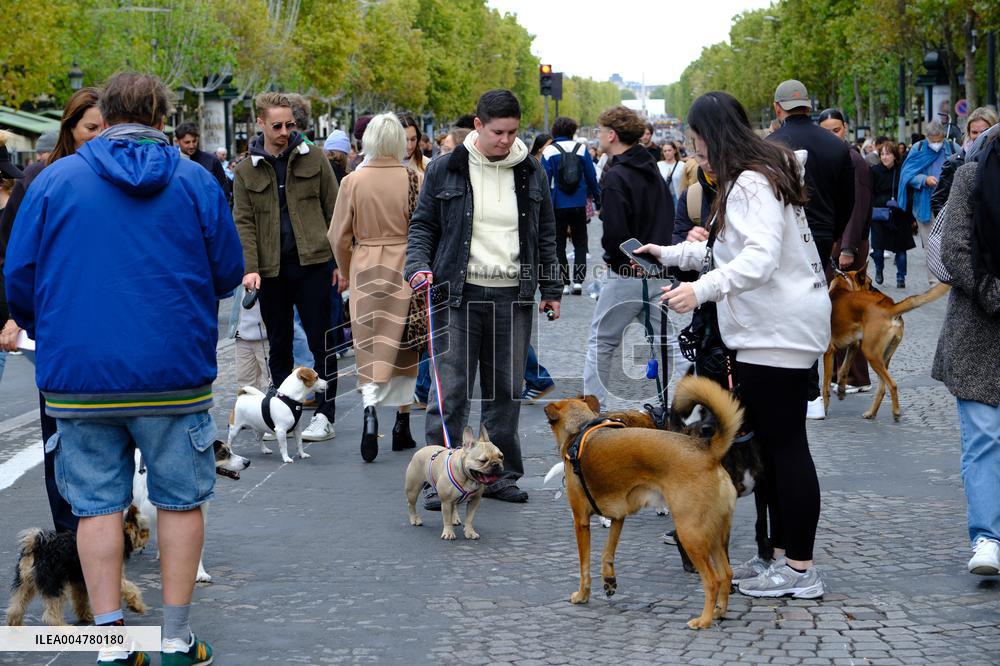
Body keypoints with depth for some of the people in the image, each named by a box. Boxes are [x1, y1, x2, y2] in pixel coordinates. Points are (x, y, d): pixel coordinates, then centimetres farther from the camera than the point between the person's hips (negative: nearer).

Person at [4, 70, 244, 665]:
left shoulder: (55, 180, 1)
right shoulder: (196, 181, 1)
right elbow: (228, 274, 6)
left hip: (78, 374, 1)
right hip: (174, 371, 0)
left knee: (98, 504, 7)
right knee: (180, 501, 9)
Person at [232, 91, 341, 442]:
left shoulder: (313, 159, 4)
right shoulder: (246, 170, 7)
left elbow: (334, 210, 4)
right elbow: (243, 222, 3)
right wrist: (249, 267, -10)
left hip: (313, 262, -2)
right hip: (271, 268, 2)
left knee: (320, 341, -1)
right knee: (278, 345, 10)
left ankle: (325, 416, 3)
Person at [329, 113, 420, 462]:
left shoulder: (353, 182, -5)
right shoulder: (416, 180, -8)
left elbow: (338, 236, 0)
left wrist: (347, 271, 17)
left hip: (366, 270, 0)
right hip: (407, 271, 0)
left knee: (370, 348, 4)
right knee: (404, 349, 13)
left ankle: (370, 410, -20)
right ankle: (402, 426, 20)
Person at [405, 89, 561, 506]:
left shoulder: (531, 173, 9)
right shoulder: (446, 170, 1)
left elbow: (545, 235, 16)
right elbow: (423, 224, 7)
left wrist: (551, 289, 14)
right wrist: (418, 265, -9)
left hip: (513, 296, 3)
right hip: (460, 294, -3)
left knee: (507, 389, 8)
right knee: (451, 389, -5)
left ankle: (502, 475, 18)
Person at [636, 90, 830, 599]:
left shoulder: (751, 183, -15)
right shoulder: (753, 177, 18)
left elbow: (760, 256, -29)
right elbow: (729, 250, 29)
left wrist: (703, 289, -38)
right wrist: (669, 254, 30)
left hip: (779, 329, -11)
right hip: (770, 328, 11)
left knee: (785, 444, -7)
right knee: (773, 443, 13)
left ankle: (800, 569, -3)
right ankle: (781, 556, 20)